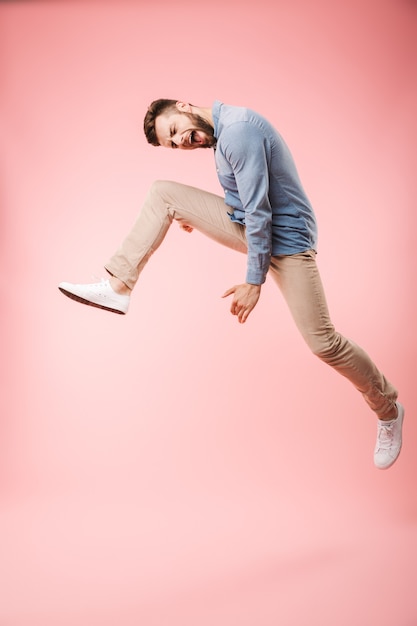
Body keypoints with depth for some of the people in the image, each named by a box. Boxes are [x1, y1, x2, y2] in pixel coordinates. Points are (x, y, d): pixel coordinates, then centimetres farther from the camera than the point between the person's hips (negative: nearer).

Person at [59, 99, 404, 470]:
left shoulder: (238, 130, -24)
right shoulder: (220, 133, 6)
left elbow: (259, 212, -24)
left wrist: (254, 282, -20)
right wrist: (198, 214, 34)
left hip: (285, 239, -9)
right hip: (246, 225, 9)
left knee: (323, 343, -13)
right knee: (162, 193, 2)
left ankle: (388, 410, 11)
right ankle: (118, 288, 2)